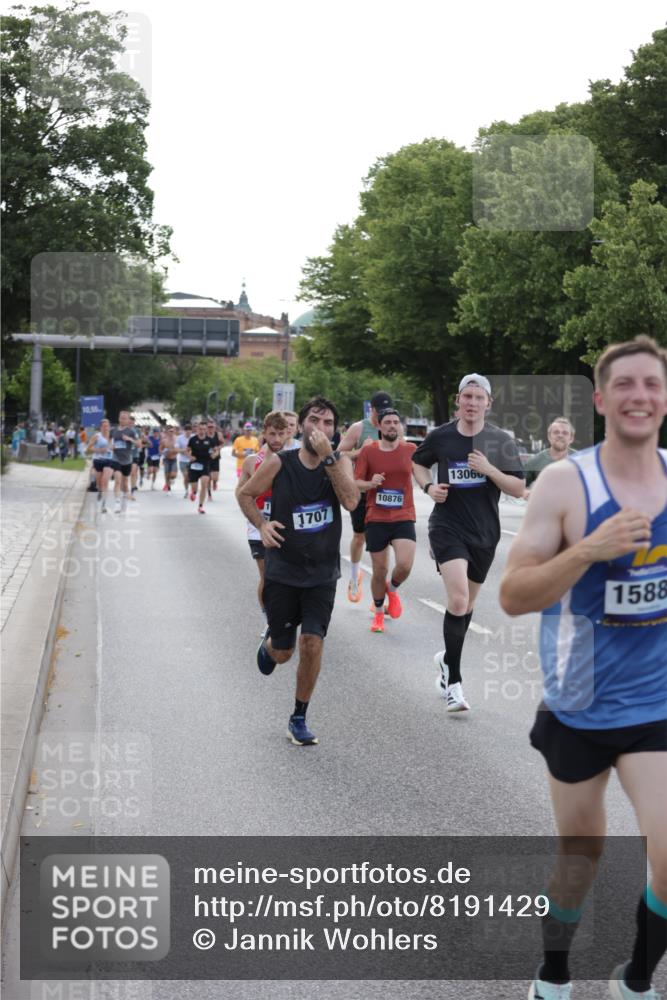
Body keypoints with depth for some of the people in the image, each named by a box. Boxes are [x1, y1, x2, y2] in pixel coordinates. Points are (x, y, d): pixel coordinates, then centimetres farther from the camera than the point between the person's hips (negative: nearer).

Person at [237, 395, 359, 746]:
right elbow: (245, 494, 7)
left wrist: (327, 456, -26)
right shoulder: (279, 463, -7)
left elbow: (351, 500, -22)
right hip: (282, 571, 0)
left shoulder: (340, 462, -4)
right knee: (282, 653, 6)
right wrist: (261, 524, -10)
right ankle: (268, 644, 46)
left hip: (322, 575, 0)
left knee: (312, 643, -11)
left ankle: (299, 719, 8)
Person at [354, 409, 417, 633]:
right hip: (376, 519, 0)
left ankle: (392, 589, 16)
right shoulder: (368, 451, -1)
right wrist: (370, 483, -18)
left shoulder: (410, 450, 1)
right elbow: (355, 483, 0)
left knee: (405, 565, -19)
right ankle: (379, 613, 30)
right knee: (380, 570, 6)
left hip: (404, 518, 0)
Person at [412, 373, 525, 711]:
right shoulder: (440, 437, -1)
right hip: (447, 527, -2)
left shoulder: (501, 441, -2)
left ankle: (447, 658, 43)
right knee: (458, 601, -20)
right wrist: (428, 486, -2)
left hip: (484, 532, 3)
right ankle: (453, 679, -9)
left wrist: (490, 470, -19)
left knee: (467, 603, 16)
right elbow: (418, 462, 18)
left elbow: (519, 489, -3)